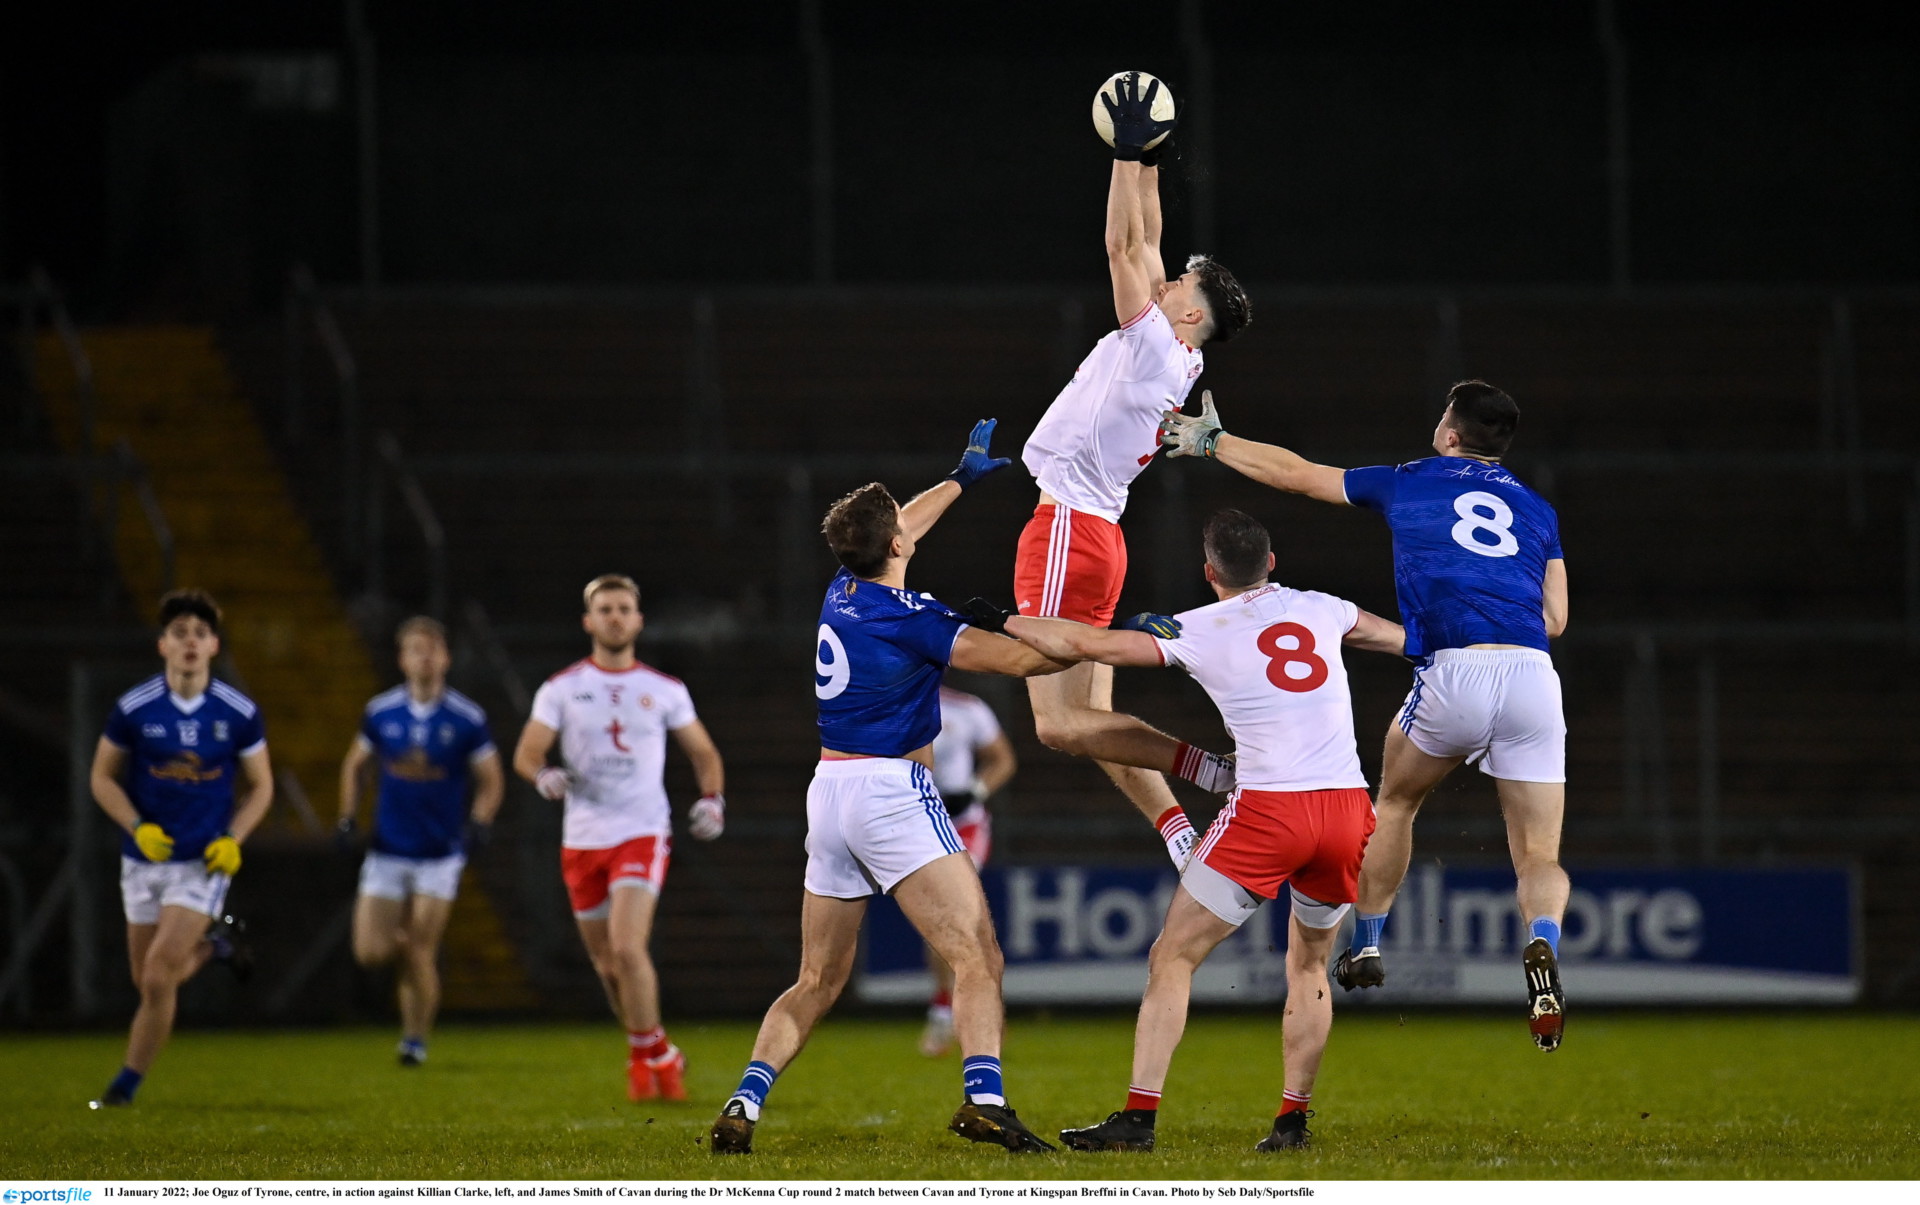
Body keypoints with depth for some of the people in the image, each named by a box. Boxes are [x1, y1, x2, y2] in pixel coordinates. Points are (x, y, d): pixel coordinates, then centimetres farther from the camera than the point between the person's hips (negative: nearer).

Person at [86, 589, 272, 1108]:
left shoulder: (239, 713, -6)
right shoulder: (133, 709, -7)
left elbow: (260, 785, 6)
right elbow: (103, 777, 3)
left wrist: (232, 840, -9)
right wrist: (138, 827, -13)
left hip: (204, 863, -2)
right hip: (145, 859, 2)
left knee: (157, 978, -12)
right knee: (149, 981, 10)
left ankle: (128, 1083, 3)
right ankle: (212, 941, 40)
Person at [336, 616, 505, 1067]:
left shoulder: (467, 718, -5)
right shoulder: (381, 712, 1)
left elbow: (491, 779, 4)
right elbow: (355, 765, 16)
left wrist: (480, 822, -13)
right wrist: (347, 817, 4)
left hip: (440, 855, -2)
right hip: (387, 851, 2)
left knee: (419, 956, -7)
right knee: (370, 953, -5)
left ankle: (415, 1039, 11)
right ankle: (408, 942, 30)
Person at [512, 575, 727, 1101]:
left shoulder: (666, 691, 6)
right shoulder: (562, 689, 4)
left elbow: (703, 753, 16)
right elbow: (525, 754, -1)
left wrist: (712, 798, -3)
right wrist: (544, 775, -24)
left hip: (642, 835, -2)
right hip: (582, 840, 2)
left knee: (627, 948, -21)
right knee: (608, 966, 7)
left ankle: (651, 1054, -7)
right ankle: (658, 1053, 27)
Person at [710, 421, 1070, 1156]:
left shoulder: (842, 596, 10)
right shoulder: (906, 618, -12)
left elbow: (893, 535, 31)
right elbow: (1017, 658, -16)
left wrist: (961, 478, 43)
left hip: (829, 793, 8)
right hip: (891, 791, -8)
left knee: (818, 982, 13)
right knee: (977, 958, -13)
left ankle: (743, 1104, -1)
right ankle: (984, 1097, -31)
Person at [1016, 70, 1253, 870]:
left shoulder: (1155, 349, -12)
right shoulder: (1174, 361, 11)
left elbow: (1124, 248, -12)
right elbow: (1141, 248, 21)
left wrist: (1130, 151, -6)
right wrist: (1145, 164, 22)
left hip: (1068, 529, -10)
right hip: (1090, 531, 10)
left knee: (1062, 724, -13)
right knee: (1090, 724, 9)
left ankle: (1213, 766, -20)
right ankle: (1178, 832, -2)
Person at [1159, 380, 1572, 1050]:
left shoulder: (1408, 484, 17)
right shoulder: (1537, 509, 22)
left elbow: (1295, 474, 27)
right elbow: (1555, 619, 18)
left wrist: (1211, 442, 39)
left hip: (1456, 674, -1)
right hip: (1533, 677, 1)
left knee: (1395, 799, 28)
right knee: (1539, 857, 4)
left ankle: (1366, 946, 31)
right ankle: (1542, 945, -27)